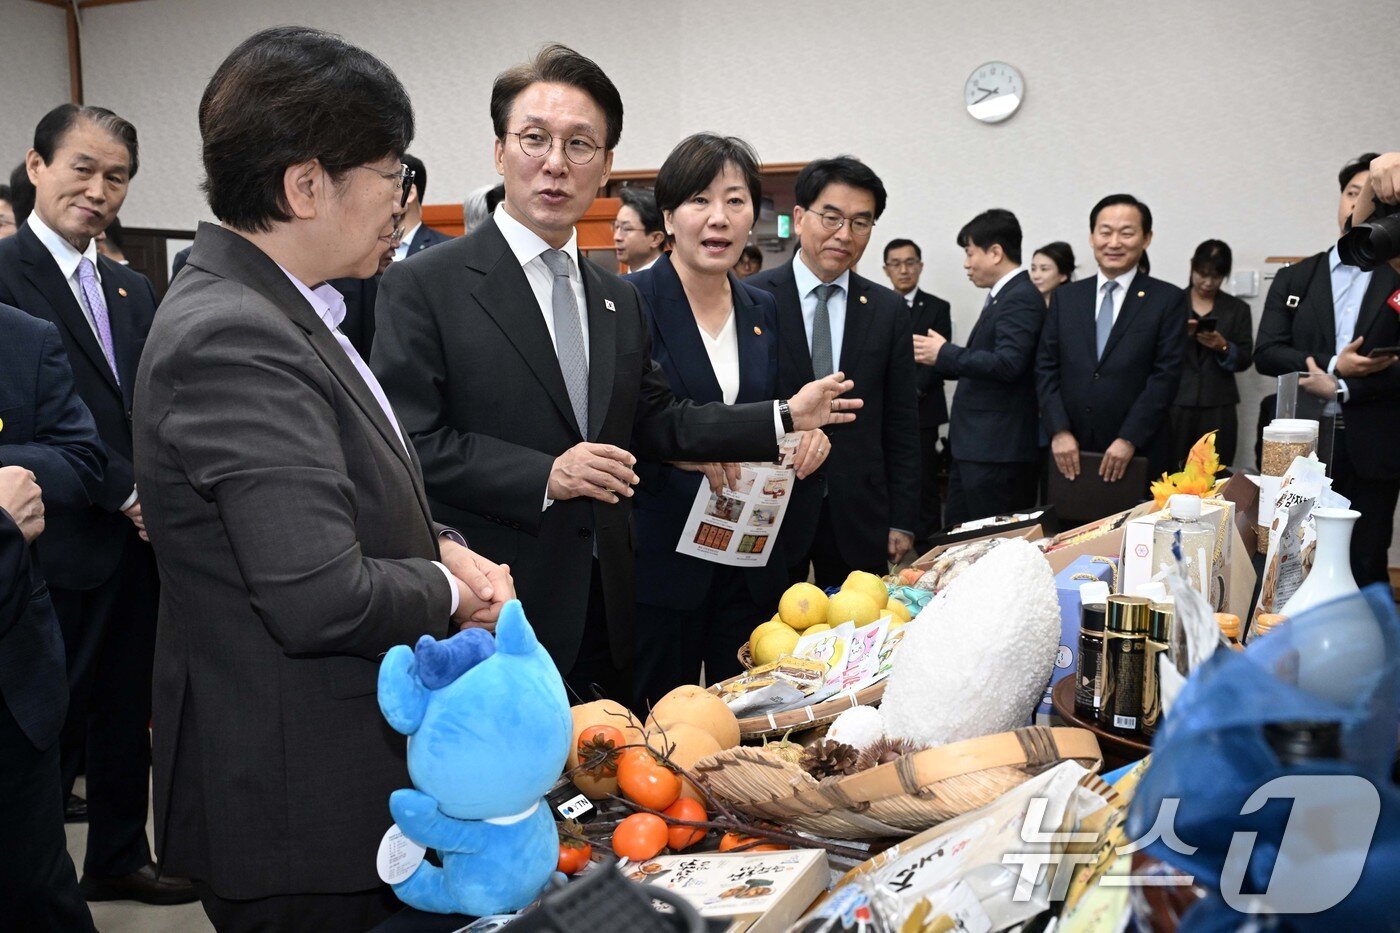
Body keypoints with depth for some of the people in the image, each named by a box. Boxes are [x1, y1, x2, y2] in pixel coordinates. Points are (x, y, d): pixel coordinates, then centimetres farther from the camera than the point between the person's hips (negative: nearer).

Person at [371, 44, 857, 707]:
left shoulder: (620, 301, 14)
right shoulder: (423, 286, -7)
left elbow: (655, 422, 17)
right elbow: (407, 443, -14)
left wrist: (785, 418, 11)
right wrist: (544, 476, -20)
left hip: (604, 610, 6)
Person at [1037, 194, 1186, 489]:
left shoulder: (1168, 300, 1)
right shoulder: (1064, 297, 10)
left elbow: (1166, 375, -5)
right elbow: (1046, 368, 6)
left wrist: (1129, 440, -13)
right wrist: (1059, 431, -7)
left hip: (1139, 457, -2)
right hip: (1070, 453, 2)